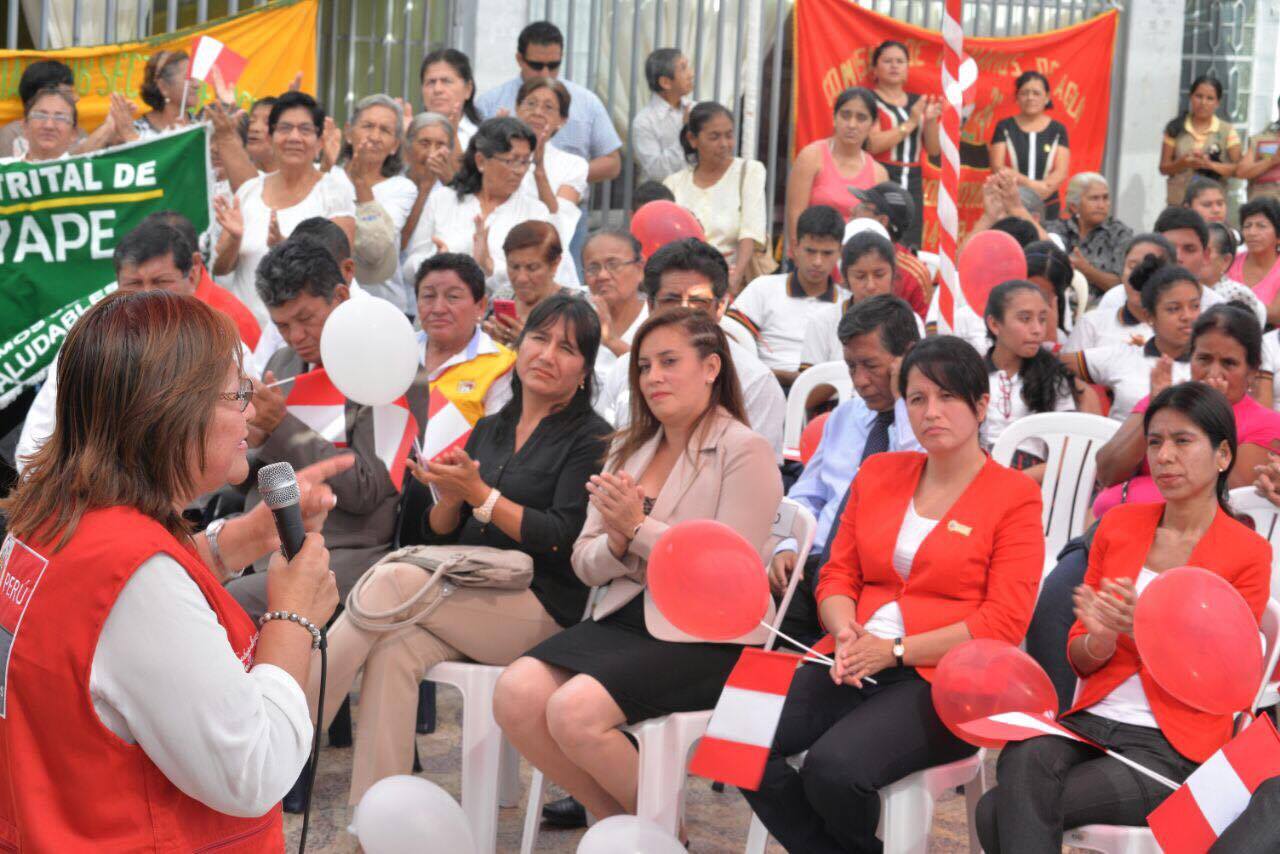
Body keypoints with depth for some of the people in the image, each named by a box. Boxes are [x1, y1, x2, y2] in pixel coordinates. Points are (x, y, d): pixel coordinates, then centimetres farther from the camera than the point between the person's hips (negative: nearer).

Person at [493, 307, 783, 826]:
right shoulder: (630, 448, 16)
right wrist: (616, 543, -9)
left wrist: (639, 527, -16)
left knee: (574, 710, -28)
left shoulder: (744, 452, -5)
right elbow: (585, 565, 14)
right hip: (625, 617, 7)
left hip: (706, 636, -7)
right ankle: (614, 819, 3)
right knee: (515, 696, -17)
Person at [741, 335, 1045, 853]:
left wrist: (897, 650, -14)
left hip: (943, 680, -5)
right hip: (857, 667, 5)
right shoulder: (878, 474, 17)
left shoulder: (1015, 496, 0)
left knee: (833, 767, -31)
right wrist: (846, 634, -6)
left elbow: (1003, 624, -6)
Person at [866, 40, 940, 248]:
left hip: (912, 184, 5)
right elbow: (873, 144, -13)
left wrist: (931, 120, -4)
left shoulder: (918, 102, 16)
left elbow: (934, 150, 14)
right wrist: (910, 123, -12)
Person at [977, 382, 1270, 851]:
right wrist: (1101, 639, -11)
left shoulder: (1248, 553, -1)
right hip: (1090, 721, 4)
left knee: (999, 813, -27)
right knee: (1025, 757, -33)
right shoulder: (1119, 524, 11)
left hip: (1171, 748, -4)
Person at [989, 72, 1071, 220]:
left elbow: (1061, 172, 0)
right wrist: (1031, 184, -18)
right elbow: (997, 167, -3)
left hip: (1047, 207, 1)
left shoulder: (1057, 130, 8)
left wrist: (1042, 189, -20)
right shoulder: (1004, 128, 6)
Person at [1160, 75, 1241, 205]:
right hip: (1179, 203, 1)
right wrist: (1182, 163, -14)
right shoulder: (1175, 129, 8)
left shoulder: (1228, 131, 7)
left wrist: (1210, 165, -16)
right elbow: (1164, 168, 8)